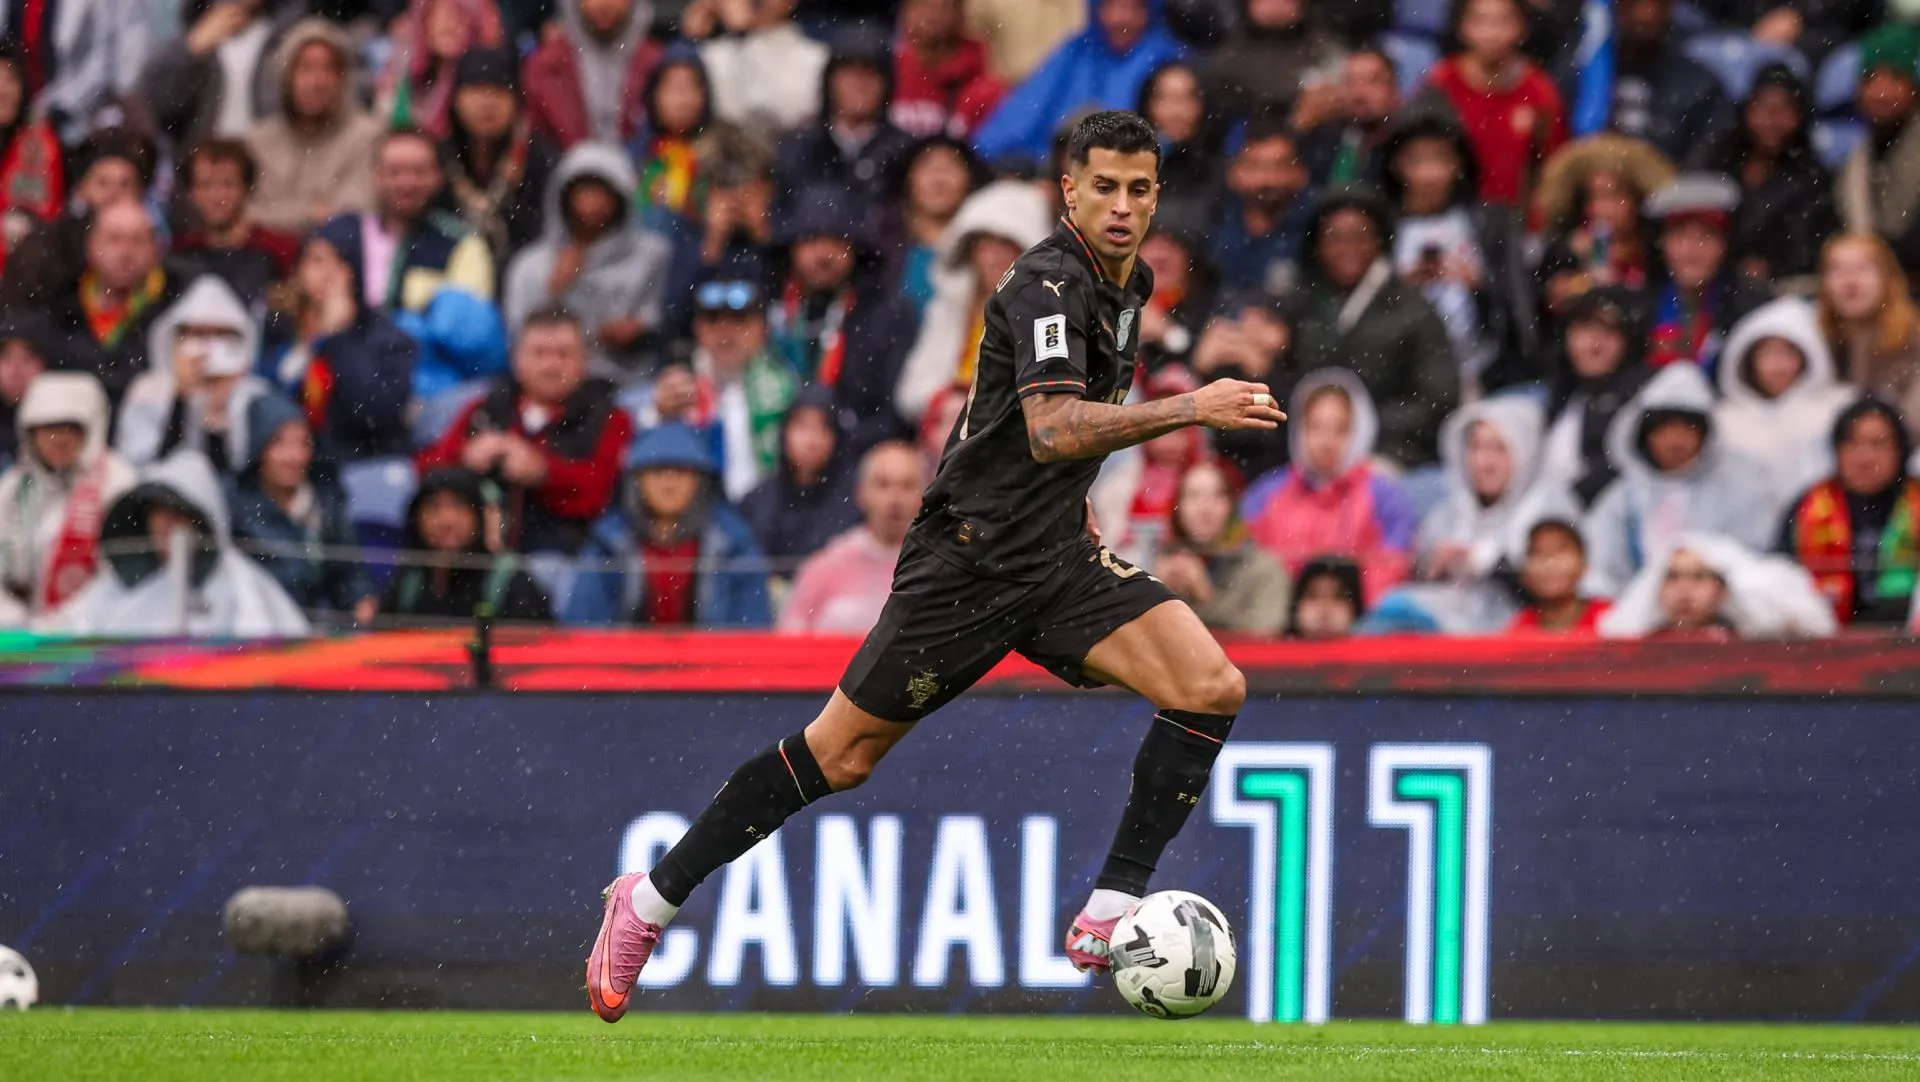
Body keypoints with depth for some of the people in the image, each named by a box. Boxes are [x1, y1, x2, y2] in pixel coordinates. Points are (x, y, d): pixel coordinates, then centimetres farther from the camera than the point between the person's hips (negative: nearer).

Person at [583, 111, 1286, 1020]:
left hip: (1057, 563, 8)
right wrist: (1188, 410, -38)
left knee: (1212, 688, -13)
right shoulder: (1048, 282, -18)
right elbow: (1052, 428, -34)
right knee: (839, 755, 0)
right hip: (971, 559, -8)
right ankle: (648, 902, 14)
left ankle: (1109, 916, -11)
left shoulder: (1125, 284, 10)